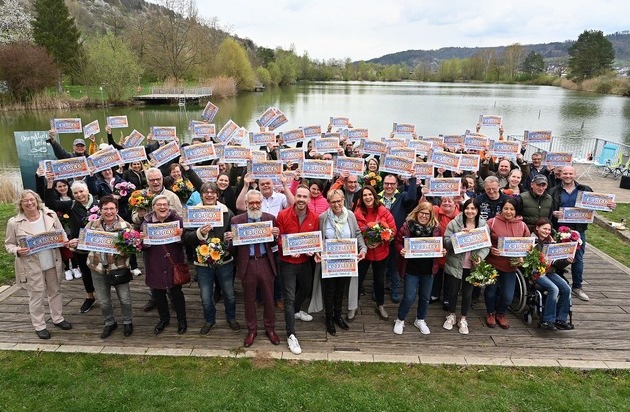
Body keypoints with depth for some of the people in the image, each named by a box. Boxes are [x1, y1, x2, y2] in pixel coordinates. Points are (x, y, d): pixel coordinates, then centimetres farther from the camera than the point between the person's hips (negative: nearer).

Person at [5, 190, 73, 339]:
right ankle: (39, 326, 25)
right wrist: (17, 251, -21)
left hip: (52, 263, 3)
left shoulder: (50, 215, -4)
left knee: (55, 291, 18)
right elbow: (9, 244, -1)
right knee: (36, 296, 8)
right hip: (32, 266, -3)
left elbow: (61, 233, 7)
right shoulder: (14, 223, -10)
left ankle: (58, 318, 36)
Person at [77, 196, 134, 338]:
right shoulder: (92, 224, -1)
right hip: (98, 269, 2)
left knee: (125, 299, 7)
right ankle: (110, 323, 38)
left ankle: (127, 322, 32)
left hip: (119, 268, -2)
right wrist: (75, 244, -15)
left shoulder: (125, 226, -8)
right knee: (104, 301, 15)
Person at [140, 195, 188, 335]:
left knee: (176, 292, 8)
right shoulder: (147, 222, -1)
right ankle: (164, 319, 37)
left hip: (173, 263, -2)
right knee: (157, 293, 14)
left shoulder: (177, 219, -5)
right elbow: (142, 245, 3)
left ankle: (182, 320, 30)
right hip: (155, 265, 2)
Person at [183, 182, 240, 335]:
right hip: (203, 263, 0)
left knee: (229, 294, 17)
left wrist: (232, 236, -18)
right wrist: (199, 233, -27)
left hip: (225, 261, 1)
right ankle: (209, 320, 39)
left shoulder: (227, 212, -4)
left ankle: (231, 318, 42)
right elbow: (186, 238, -9)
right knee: (206, 297, 13)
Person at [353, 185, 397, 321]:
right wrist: (365, 241, -19)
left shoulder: (384, 211, -10)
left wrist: (380, 241, -19)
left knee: (379, 280, 17)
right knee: (358, 279, 9)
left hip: (381, 252, 1)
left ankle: (380, 306, 37)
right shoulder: (358, 213, -11)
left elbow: (393, 230, -8)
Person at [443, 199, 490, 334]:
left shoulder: (483, 225, -2)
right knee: (453, 291, 13)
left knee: (467, 293, 14)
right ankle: (451, 316, 35)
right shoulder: (454, 223, -10)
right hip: (455, 265, -1)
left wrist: (480, 257, -19)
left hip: (472, 266, 2)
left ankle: (463, 319, 33)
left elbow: (486, 246, -1)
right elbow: (446, 242, -11)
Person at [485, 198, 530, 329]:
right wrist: (490, 249, -22)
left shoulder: (522, 226, 0)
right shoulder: (492, 222, -10)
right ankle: (490, 313, 41)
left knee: (508, 296, 4)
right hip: (492, 263, -2)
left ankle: (501, 314, 35)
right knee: (491, 291, 13)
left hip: (511, 266, 2)